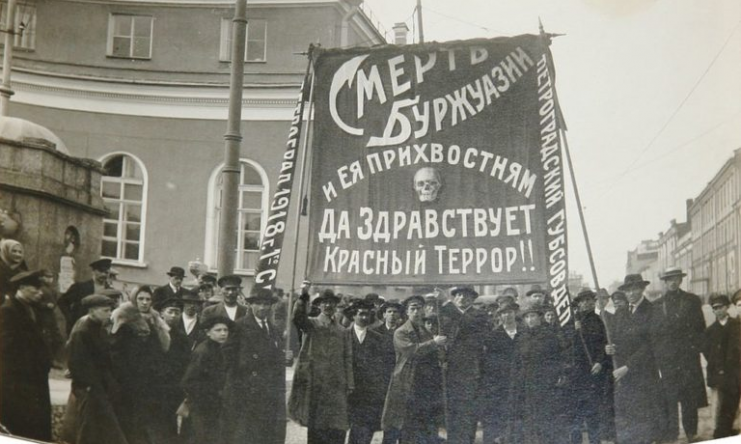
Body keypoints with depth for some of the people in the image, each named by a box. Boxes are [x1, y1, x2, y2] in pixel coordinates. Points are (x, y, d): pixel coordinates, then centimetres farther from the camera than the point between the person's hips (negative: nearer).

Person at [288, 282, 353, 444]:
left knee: (337, 429, -5)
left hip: (336, 385, 3)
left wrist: (349, 384, 6)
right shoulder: (311, 324, 6)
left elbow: (347, 358, 14)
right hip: (314, 382, -3)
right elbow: (298, 317, -17)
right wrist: (303, 296, -30)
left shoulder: (341, 330, 16)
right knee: (315, 427, 0)